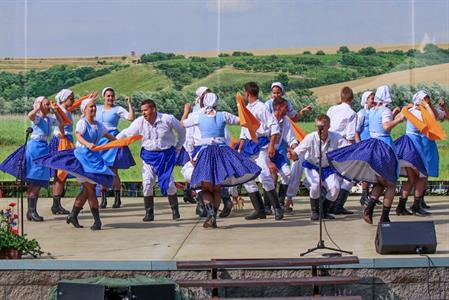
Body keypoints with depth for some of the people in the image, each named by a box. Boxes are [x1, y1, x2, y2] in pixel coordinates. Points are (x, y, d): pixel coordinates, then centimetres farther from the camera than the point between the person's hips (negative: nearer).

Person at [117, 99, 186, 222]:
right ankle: (149, 213, 4)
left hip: (166, 154, -2)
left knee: (168, 182, -6)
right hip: (149, 155, 2)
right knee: (147, 182, -7)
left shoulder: (168, 119, -12)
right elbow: (126, 133, -5)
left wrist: (178, 147, 8)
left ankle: (175, 210, 13)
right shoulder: (139, 122, -8)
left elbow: (181, 131, 4)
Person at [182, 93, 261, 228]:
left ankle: (211, 212, -21)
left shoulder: (198, 116, 0)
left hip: (206, 152, -1)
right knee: (217, 189, 11)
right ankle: (213, 218, 3)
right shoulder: (223, 115, -1)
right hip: (223, 151, 1)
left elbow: (183, 123, 17)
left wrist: (186, 110, 35)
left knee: (206, 188, 6)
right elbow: (240, 120, 11)